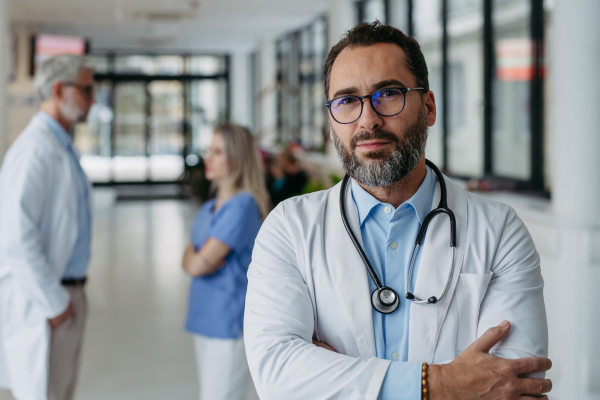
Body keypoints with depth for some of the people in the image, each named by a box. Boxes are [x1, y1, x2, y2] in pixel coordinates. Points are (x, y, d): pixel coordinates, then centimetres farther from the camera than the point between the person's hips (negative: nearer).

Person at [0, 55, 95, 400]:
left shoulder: (64, 148, 14)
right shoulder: (34, 150, -18)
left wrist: (69, 296, 16)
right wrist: (53, 303, -18)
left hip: (67, 296, 10)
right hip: (37, 303, -10)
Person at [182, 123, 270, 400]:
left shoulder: (243, 206, -16)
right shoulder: (209, 208, 12)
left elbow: (199, 265, -18)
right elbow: (189, 259, 12)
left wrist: (196, 259, 4)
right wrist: (197, 259, -9)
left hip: (230, 324, -9)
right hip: (205, 320, 9)